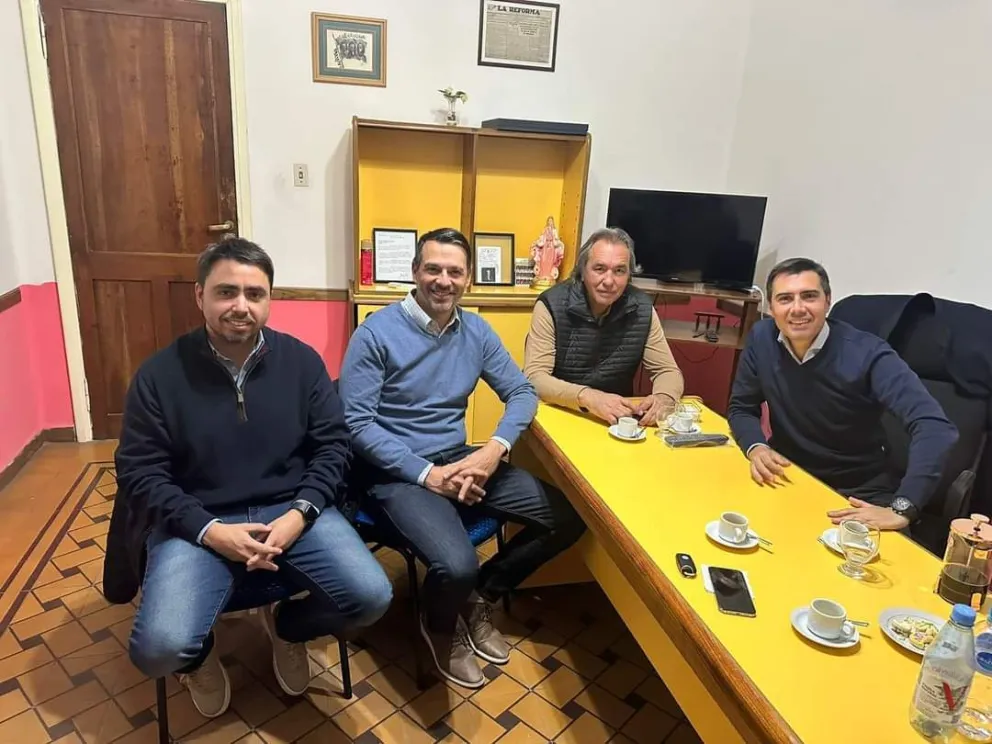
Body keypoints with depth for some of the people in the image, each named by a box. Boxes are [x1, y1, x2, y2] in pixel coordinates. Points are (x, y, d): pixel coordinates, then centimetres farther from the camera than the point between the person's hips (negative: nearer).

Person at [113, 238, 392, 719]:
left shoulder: (301, 360, 0)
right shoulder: (160, 374, -4)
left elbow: (334, 444, 2)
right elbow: (139, 472, -3)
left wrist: (300, 514, -14)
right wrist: (209, 531, -16)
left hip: (291, 509, 2)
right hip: (196, 522, -1)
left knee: (371, 597, -17)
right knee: (159, 648, -24)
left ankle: (287, 626, 19)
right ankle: (201, 656, 18)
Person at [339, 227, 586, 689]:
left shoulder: (476, 331, 5)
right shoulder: (376, 333, -12)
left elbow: (522, 392, 6)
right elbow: (357, 424, -15)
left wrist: (494, 449, -13)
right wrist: (426, 473, -21)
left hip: (461, 460, 6)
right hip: (399, 472, -6)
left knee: (567, 519, -3)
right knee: (457, 565, -31)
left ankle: (480, 599, 18)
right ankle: (440, 630, 9)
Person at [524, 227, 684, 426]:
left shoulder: (642, 308, -4)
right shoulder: (552, 305, -14)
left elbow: (668, 371, 1)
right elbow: (534, 377, -20)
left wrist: (663, 399, -23)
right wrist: (588, 398, -36)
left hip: (619, 420, 2)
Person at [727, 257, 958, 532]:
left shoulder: (866, 353, -20)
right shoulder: (761, 338, -8)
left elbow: (935, 427, -30)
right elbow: (742, 408, 2)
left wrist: (902, 509, -41)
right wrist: (756, 447, -20)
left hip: (858, 491, -3)